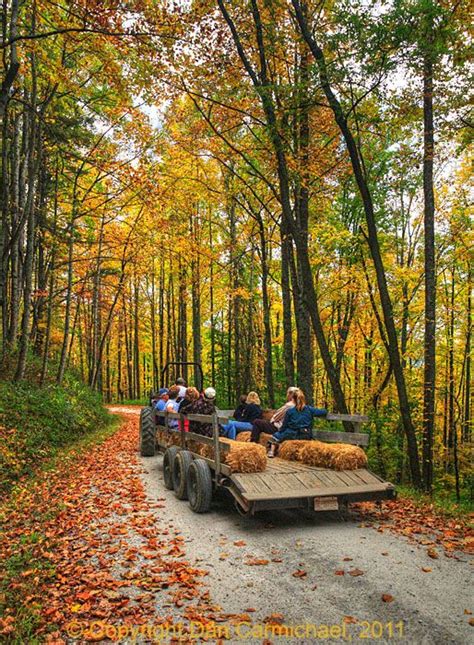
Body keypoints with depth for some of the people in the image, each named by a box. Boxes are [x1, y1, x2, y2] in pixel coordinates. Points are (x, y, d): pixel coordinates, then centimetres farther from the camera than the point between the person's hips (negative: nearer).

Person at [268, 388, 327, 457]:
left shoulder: (289, 411, -7)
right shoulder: (309, 409, -1)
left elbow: (284, 426, 0)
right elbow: (324, 412, 4)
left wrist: (279, 431, 20)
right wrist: (323, 410, 27)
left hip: (293, 436, -4)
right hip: (306, 436, 4)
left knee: (277, 435, 20)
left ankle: (272, 451, 7)